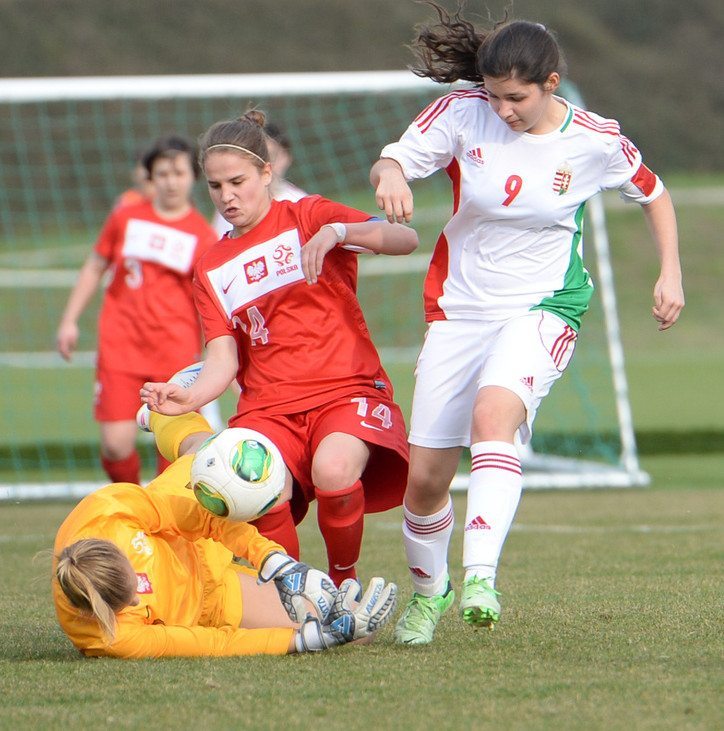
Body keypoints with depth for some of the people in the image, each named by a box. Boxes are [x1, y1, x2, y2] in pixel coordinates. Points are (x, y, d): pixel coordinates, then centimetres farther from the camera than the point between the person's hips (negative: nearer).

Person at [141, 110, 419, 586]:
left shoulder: (307, 217, 6)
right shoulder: (212, 270, 17)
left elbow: (406, 239, -10)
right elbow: (223, 359, 4)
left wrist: (336, 232, -28)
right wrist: (191, 398, -17)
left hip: (347, 390, -3)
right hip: (269, 406, 3)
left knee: (333, 474, -34)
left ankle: (345, 583, -5)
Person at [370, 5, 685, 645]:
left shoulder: (595, 142, -8)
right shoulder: (463, 114, -8)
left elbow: (652, 193, 10)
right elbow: (389, 162, -6)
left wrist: (670, 274, 4)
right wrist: (390, 174, -30)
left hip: (543, 309, -3)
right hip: (459, 309, 3)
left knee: (493, 413, -35)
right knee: (424, 478, 1)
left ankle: (480, 578, -43)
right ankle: (429, 591, 29)